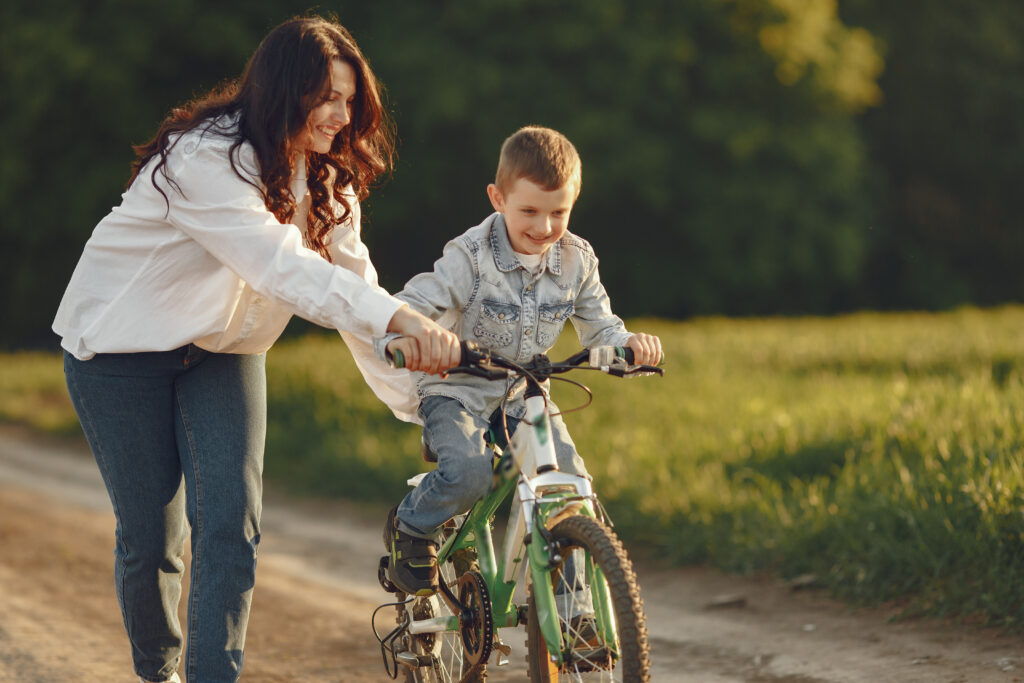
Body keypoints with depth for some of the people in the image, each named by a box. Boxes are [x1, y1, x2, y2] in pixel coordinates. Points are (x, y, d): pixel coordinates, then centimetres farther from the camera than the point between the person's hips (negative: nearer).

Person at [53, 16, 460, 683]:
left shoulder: (325, 179, -4)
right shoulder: (203, 159, -30)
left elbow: (351, 282, -7)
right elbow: (283, 269, -41)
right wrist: (401, 318, -51)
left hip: (221, 353, 6)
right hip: (122, 351, -6)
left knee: (231, 524, -12)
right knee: (150, 536, -1)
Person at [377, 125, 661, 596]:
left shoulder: (576, 260, -4)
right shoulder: (470, 258, -19)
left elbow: (598, 326, 4)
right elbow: (410, 305, -25)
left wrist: (629, 343, -20)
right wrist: (399, 340, -49)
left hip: (524, 396, 4)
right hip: (457, 393, -4)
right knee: (469, 473, -32)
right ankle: (409, 527, 0)